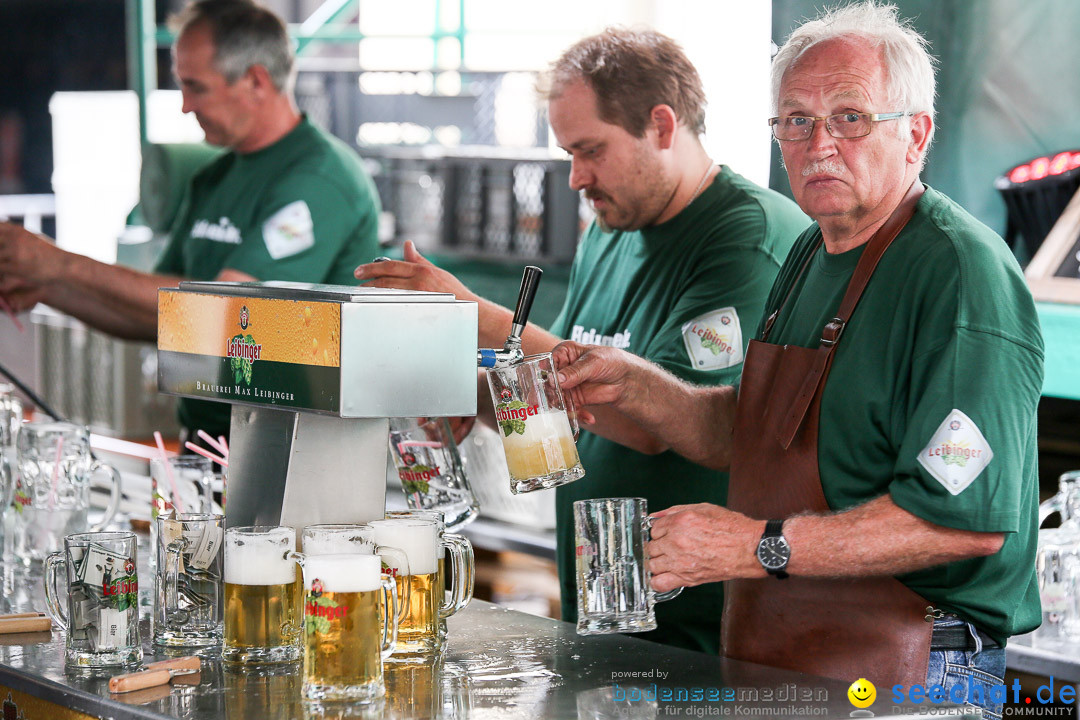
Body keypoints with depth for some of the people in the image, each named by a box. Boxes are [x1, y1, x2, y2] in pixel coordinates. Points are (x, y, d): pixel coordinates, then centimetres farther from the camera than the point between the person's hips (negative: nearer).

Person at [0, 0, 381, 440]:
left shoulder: (319, 178, -12)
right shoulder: (212, 182, 17)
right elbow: (157, 321, 21)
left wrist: (64, 266, -14)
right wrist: (47, 290, 5)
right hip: (205, 444, 7)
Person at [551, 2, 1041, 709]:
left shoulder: (959, 273, -18)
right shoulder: (813, 255, 12)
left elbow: (970, 517, -26)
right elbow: (746, 436, 23)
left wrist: (762, 546, -23)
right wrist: (633, 386, 6)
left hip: (906, 678, -8)